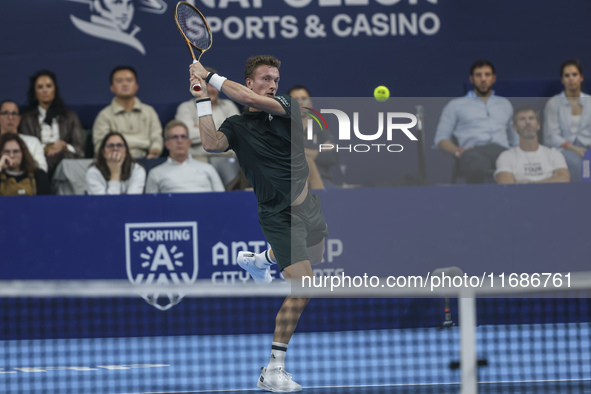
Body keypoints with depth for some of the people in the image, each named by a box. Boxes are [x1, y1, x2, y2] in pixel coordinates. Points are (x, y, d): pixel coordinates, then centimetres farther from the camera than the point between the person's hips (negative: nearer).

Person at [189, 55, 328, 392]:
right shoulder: (236, 126, -5)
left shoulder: (289, 107, -1)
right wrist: (204, 100, -19)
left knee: (313, 258, 33)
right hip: (279, 216, -6)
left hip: (308, 204, 6)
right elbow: (212, 144, -26)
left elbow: (248, 98, -19)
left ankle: (259, 260, 60)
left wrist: (210, 76, -13)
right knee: (302, 287, -18)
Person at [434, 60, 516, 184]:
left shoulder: (505, 104, 36)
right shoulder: (455, 105, 27)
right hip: (474, 151, -3)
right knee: (476, 166, -47)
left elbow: (515, 139, 34)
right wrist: (459, 152, -5)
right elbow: (441, 139, 19)